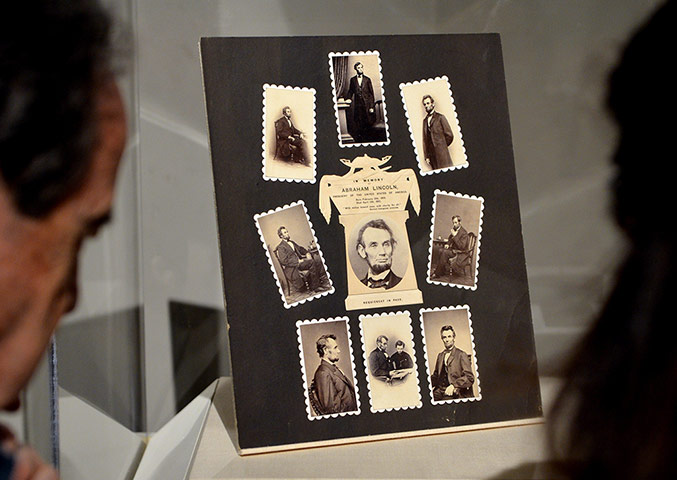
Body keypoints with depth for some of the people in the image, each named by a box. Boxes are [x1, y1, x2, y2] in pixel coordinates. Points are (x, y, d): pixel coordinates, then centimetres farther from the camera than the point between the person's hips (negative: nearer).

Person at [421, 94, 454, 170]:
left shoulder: (440, 117, -1)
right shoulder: (425, 120, 15)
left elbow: (449, 135, -3)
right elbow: (425, 140, 13)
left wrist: (442, 146, 4)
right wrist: (426, 156, 6)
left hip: (442, 155, -4)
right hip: (432, 155, 4)